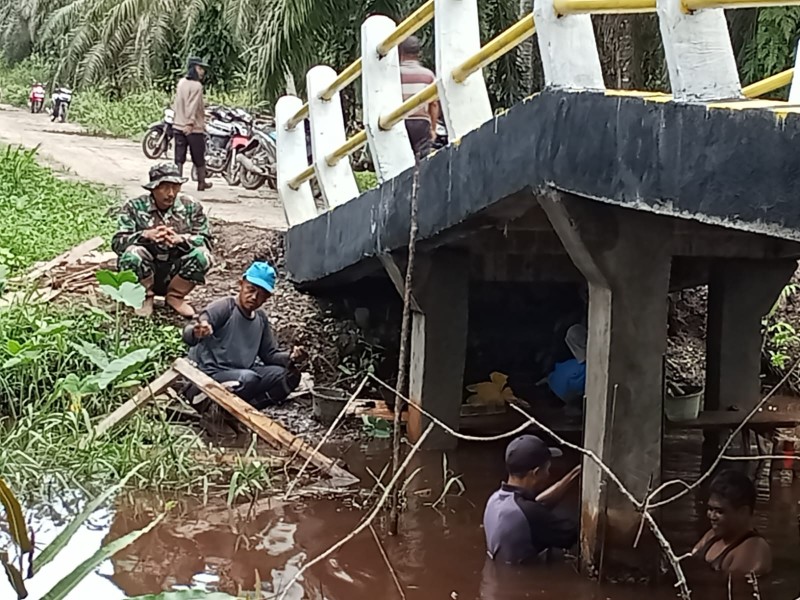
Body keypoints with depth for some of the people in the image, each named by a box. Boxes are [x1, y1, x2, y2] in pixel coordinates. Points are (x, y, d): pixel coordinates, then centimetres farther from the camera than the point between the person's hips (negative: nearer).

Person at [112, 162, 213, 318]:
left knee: (202, 255, -26)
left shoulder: (191, 206, 0)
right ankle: (146, 298, -4)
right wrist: (146, 235, -32)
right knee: (133, 253, -33)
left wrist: (180, 239, -28)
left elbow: (206, 240, -8)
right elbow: (117, 242, -14)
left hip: (176, 273, 2)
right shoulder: (134, 207, -5)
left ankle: (175, 296, 0)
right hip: (145, 272, -2)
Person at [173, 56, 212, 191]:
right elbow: (193, 106, -21)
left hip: (178, 126, 6)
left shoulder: (181, 83, 9)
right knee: (199, 159, 9)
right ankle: (201, 183, 19)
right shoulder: (197, 86, -15)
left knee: (179, 158, 6)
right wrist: (190, 123, -24)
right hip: (194, 128, -6)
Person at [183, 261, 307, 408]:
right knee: (248, 378, -36)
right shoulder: (223, 308, -12)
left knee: (290, 374, -9)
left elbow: (269, 355, 14)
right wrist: (196, 333, -51)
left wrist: (291, 358, -7)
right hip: (210, 374, -7)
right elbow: (188, 334, -25)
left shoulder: (261, 319, 10)